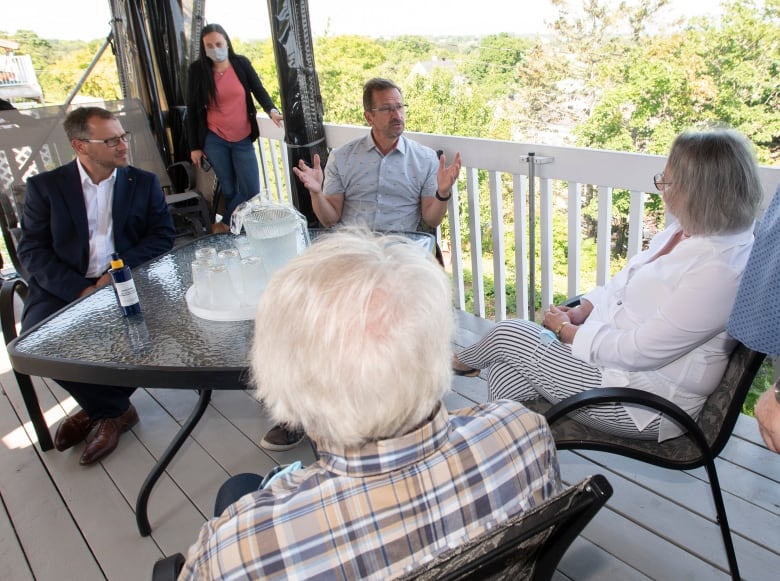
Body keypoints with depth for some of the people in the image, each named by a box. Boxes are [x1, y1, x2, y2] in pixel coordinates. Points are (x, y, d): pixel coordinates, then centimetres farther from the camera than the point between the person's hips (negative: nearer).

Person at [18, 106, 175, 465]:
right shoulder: (45, 187, 7)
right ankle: (114, 409, -2)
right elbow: (32, 250, -1)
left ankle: (98, 406, 0)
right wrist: (79, 290, -17)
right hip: (64, 290, 0)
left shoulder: (144, 183, 11)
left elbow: (163, 234, 3)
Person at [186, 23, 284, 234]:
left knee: (251, 190, -2)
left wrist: (272, 110, -25)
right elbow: (192, 110, 0)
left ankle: (224, 225, 16)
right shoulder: (197, 69, -3)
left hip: (243, 139, 2)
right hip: (214, 140, -1)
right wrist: (194, 146, -1)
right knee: (229, 190, 5)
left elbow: (259, 90, -2)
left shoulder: (241, 63, 0)